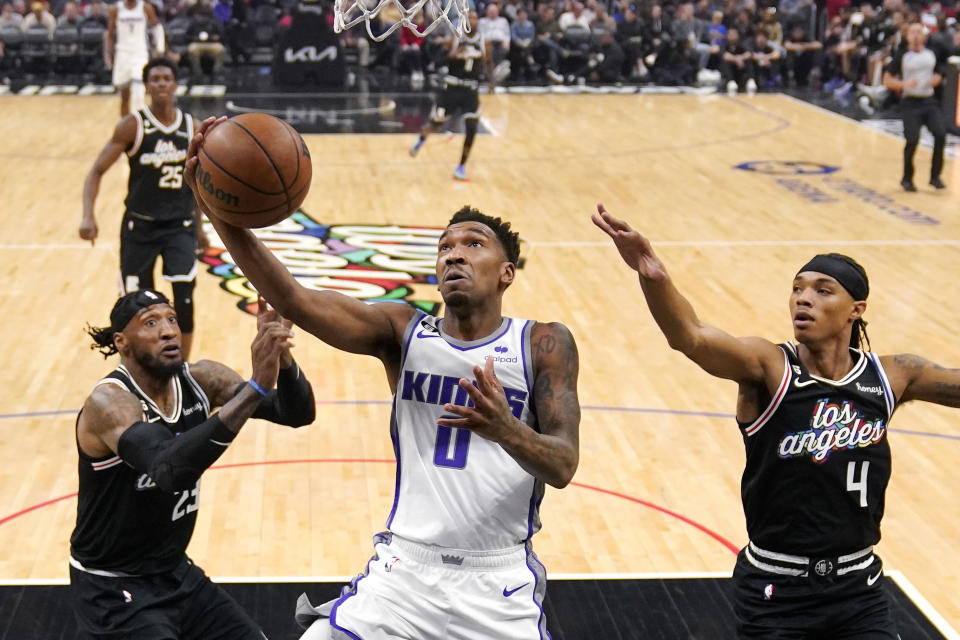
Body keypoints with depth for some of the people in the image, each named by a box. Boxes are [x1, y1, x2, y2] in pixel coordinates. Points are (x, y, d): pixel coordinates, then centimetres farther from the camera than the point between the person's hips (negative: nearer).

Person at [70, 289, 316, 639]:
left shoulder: (200, 380, -5)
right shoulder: (108, 401, -23)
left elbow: (298, 413, -8)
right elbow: (170, 469, -42)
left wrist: (283, 361, -30)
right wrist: (255, 388, -46)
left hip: (177, 572, 7)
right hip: (113, 589, -7)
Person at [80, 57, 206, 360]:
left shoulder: (191, 127, 2)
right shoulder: (133, 125, -8)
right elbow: (97, 170, -8)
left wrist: (199, 227, 19)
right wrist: (88, 216, -23)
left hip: (180, 225, 1)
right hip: (139, 225, -1)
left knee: (184, 296, -16)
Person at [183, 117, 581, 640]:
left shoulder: (544, 344, -3)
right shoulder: (403, 331, 1)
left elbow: (563, 466, -12)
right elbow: (295, 301, -15)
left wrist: (507, 430, -34)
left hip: (500, 583, -1)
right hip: (405, 569, 1)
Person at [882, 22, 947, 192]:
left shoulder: (931, 55, 9)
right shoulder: (902, 57, -3)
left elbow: (938, 75, 23)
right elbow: (887, 80, -4)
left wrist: (936, 79, -1)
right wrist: (904, 84, -21)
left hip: (929, 101, 4)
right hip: (910, 103, -3)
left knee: (940, 135, -12)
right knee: (912, 141, -11)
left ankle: (935, 176, 2)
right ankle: (907, 179, 9)